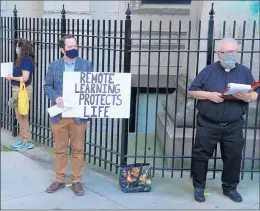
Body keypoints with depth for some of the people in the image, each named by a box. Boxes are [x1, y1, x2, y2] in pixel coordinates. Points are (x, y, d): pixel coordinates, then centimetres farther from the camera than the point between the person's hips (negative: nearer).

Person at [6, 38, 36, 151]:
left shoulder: (26, 60, -17)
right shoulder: (22, 59, 11)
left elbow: (25, 78, -22)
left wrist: (12, 78, -10)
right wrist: (11, 76, 1)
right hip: (18, 90, 9)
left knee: (22, 116, -3)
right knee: (20, 116, 14)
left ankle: (28, 142, 5)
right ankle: (23, 139, 22)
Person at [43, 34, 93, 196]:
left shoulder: (86, 65, 3)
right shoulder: (54, 66, 5)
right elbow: (47, 86, 6)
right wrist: (55, 97, -14)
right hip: (59, 115, 1)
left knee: (78, 150, 6)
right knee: (60, 149, 10)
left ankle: (76, 181, 17)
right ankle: (60, 179, 23)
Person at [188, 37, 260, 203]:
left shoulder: (245, 72, 6)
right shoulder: (209, 70, 0)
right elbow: (192, 91, 0)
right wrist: (209, 95, -16)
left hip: (234, 126, 2)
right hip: (208, 124, -1)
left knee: (234, 157, 7)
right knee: (201, 155, 2)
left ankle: (230, 187, 25)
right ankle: (199, 186, 18)